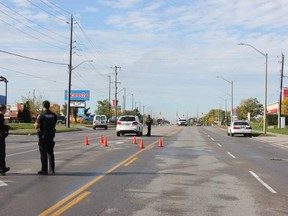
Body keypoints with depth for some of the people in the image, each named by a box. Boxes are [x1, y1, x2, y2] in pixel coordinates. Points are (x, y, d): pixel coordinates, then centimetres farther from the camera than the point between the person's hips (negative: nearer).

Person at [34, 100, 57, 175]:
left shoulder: (41, 115, -13)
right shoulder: (54, 115, 3)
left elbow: (36, 126, -15)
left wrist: (37, 120, 2)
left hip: (43, 135, -5)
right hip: (51, 135, 5)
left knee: (43, 153, -1)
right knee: (50, 152, 14)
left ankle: (44, 170, -1)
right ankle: (52, 169, 17)